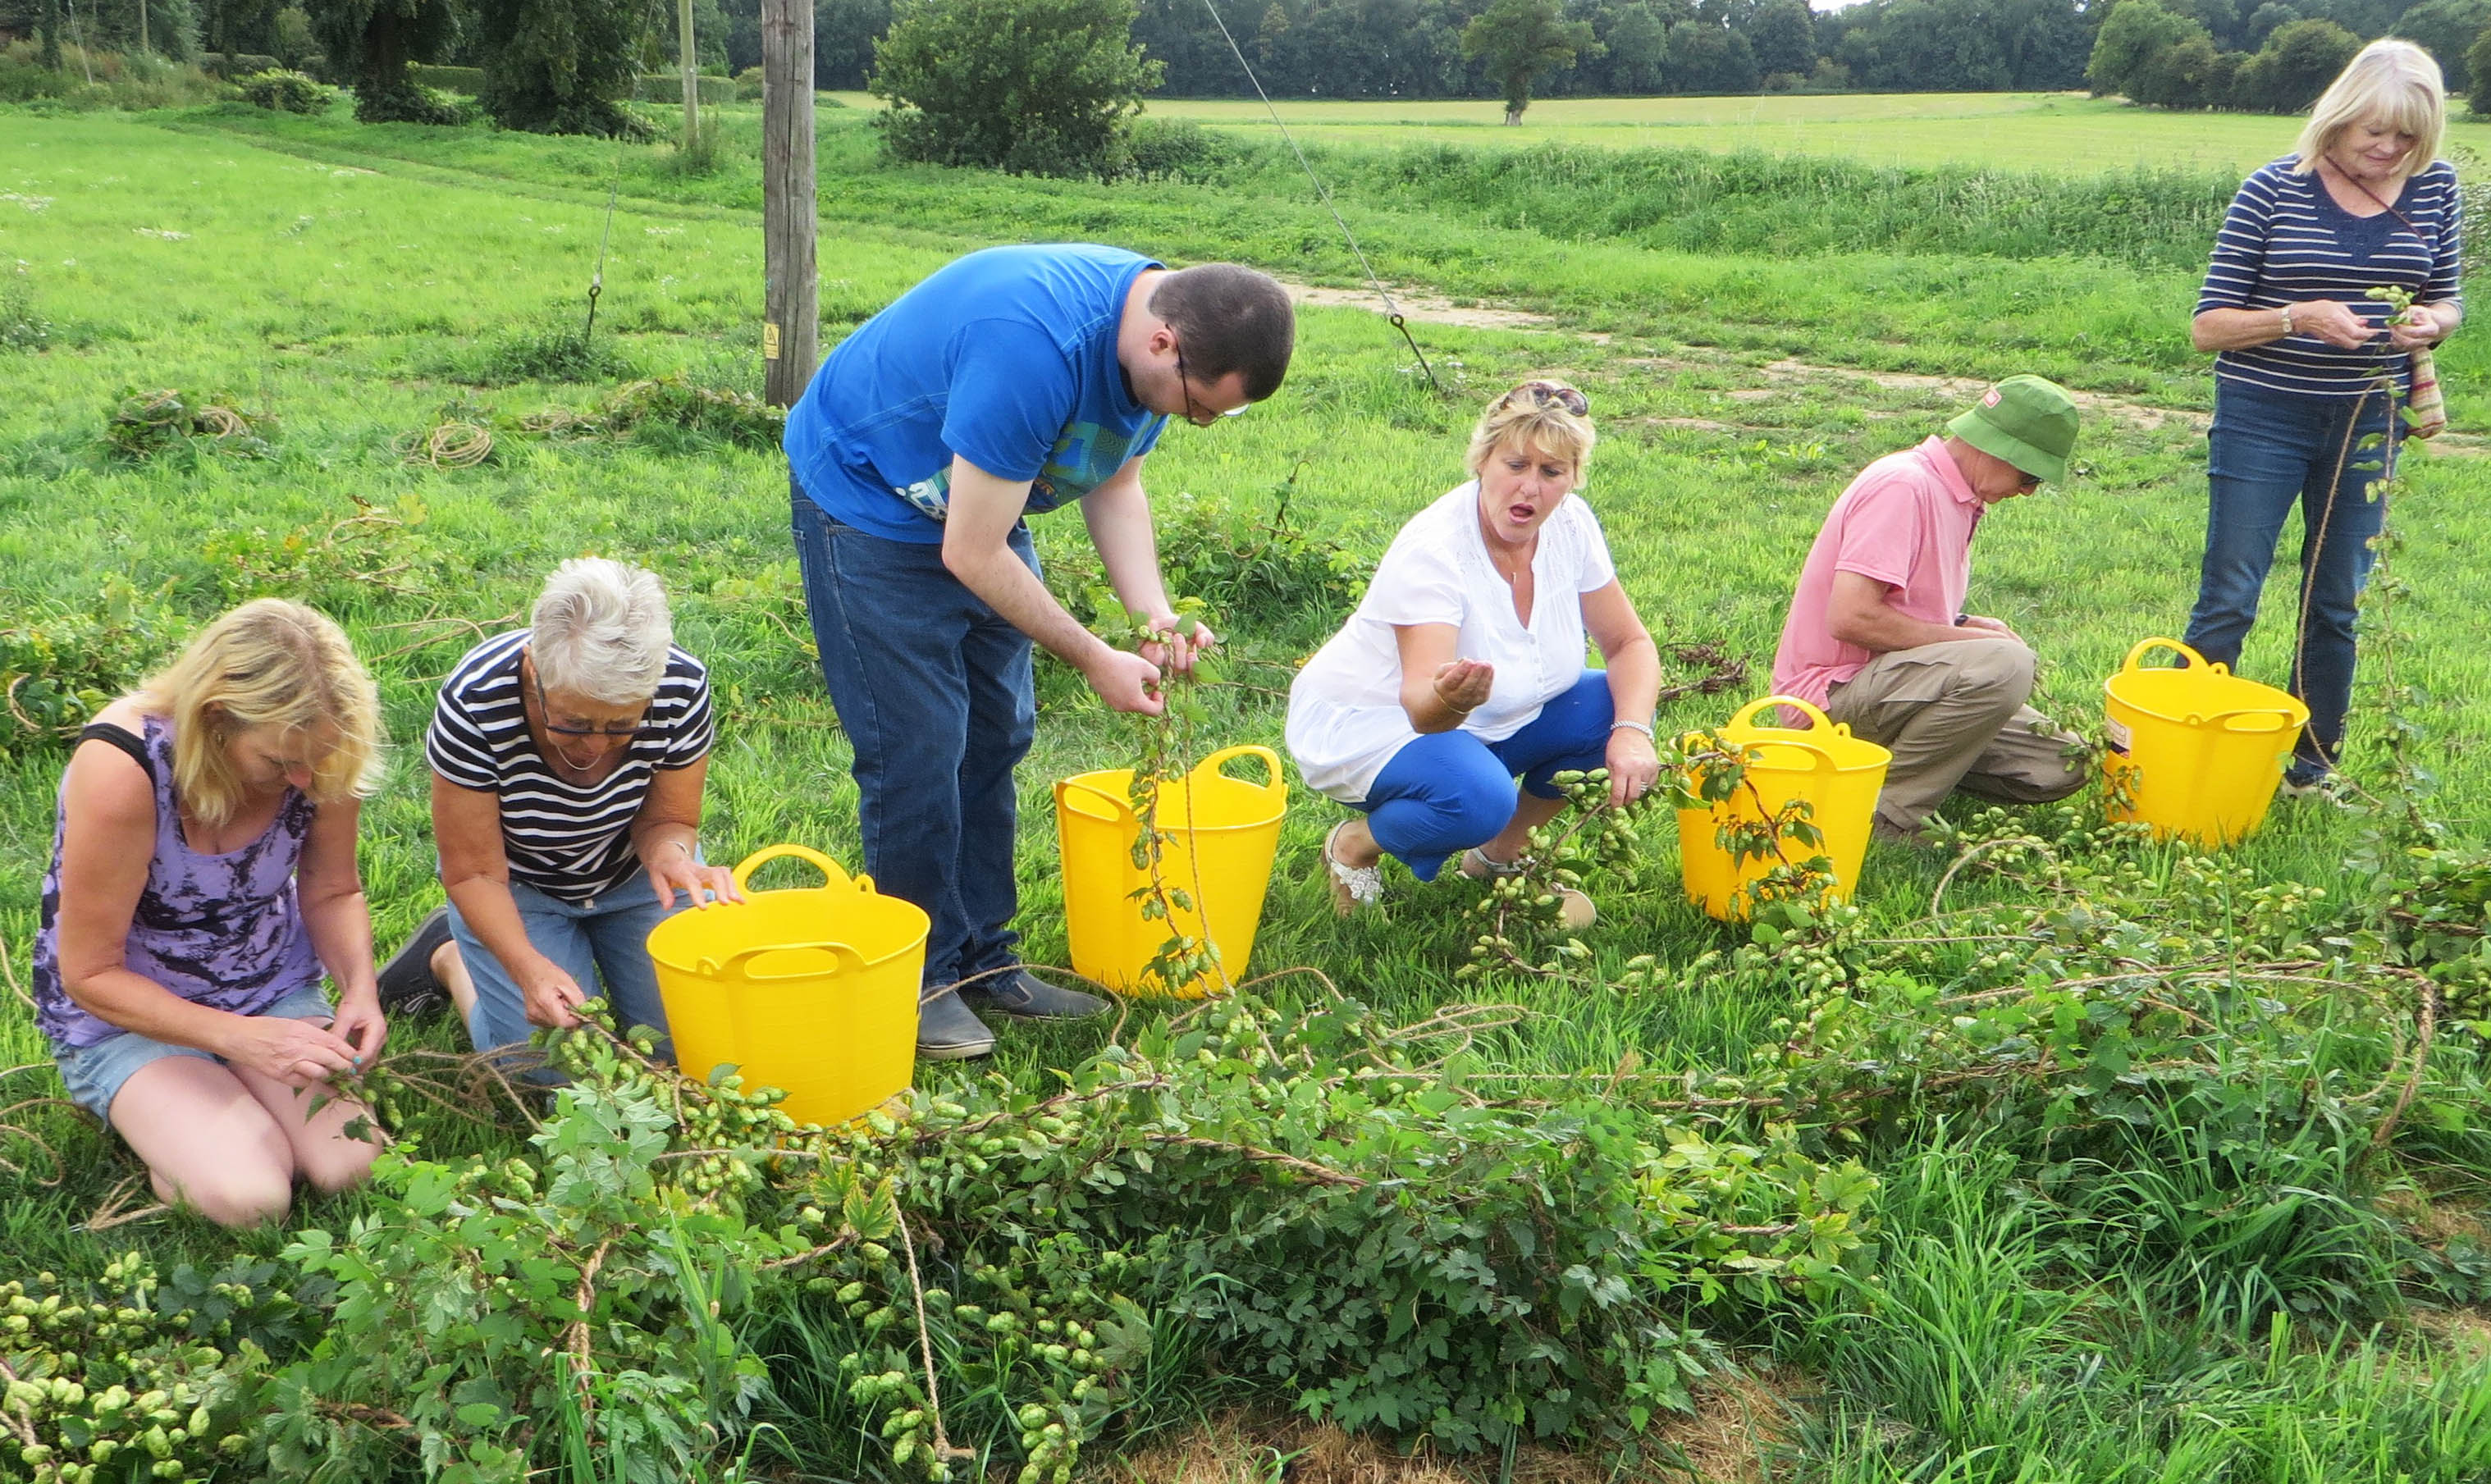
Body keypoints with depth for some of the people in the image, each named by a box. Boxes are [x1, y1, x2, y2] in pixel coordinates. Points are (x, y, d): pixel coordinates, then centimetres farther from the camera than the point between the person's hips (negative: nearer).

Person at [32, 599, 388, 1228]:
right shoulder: (122, 769, -31)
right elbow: (91, 975, -21)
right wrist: (240, 1038, -30)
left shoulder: (319, 755, -18)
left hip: (275, 989, 3)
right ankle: (159, 1119, 8)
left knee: (353, 1165, -20)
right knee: (246, 1196, -24)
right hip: (125, 1012, -3)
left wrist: (359, 987, -20)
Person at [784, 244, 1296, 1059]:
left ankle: (983, 958, 20)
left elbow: (1116, 484, 2)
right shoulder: (1032, 349, -39)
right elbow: (971, 556, -31)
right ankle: (920, 978, 6)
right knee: (918, 748, -8)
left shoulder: (1163, 339, -12)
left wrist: (1156, 615, -13)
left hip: (979, 503, 8)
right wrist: (1094, 659, -22)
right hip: (866, 498, -8)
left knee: (996, 733, 9)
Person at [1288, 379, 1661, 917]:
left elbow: (1630, 642, -2)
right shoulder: (1433, 550, -29)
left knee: (1611, 710, -13)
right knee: (1476, 799, -35)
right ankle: (1355, 846, -3)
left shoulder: (1571, 525, -10)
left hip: (1488, 723, 7)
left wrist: (1633, 732, -21)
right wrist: (1447, 699, -62)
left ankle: (1502, 853, 7)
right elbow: (1420, 705, -37)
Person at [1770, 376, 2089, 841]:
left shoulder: (1958, 496, 13)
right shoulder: (1902, 486, -17)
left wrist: (1966, 626, 3)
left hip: (1888, 678, 10)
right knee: (2004, 665, -32)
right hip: (1833, 690, -10)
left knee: (2061, 767, 3)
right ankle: (1881, 815, -20)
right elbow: (1850, 617, -27)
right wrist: (1968, 639, -16)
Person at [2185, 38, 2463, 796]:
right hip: (2264, 417, -4)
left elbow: (2447, 300, 14)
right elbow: (2207, 326, -8)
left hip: (2369, 420, 4)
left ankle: (2314, 762, 24)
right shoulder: (2274, 189, -9)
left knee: (2337, 606, 11)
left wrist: (2429, 322, -10)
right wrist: (2299, 317, -24)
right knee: (2228, 600, -4)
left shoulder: (2434, 189, 2)